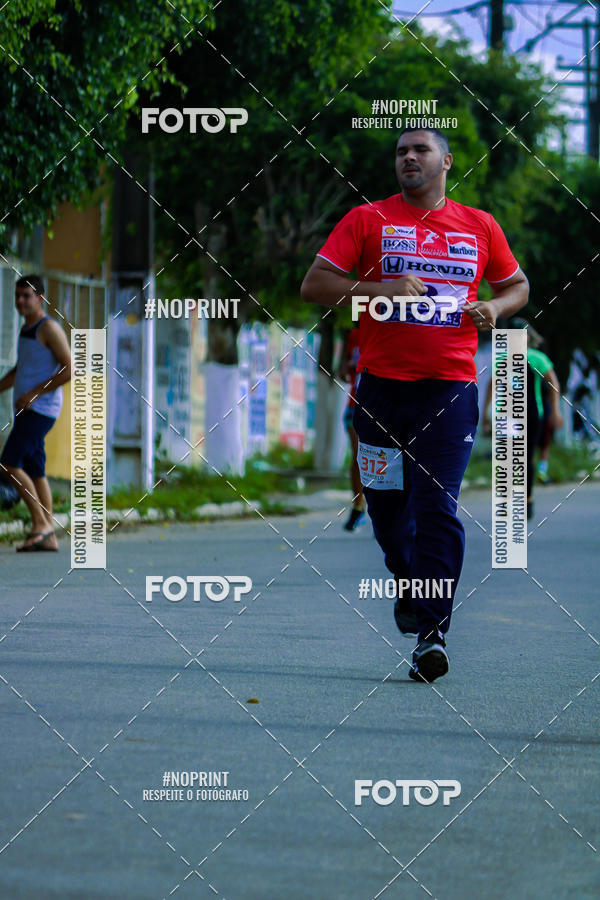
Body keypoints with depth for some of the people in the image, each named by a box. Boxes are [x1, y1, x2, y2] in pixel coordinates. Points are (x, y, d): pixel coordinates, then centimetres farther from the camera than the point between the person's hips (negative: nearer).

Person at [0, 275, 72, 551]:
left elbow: (68, 369, -17)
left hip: (41, 409, -9)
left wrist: (34, 394, -19)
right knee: (33, 471, 6)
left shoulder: (49, 328, -10)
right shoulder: (26, 329, 18)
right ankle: (49, 537, 7)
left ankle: (40, 524, -11)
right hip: (26, 410, 9)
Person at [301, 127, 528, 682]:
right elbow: (313, 286, -1)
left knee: (437, 507, -12)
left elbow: (517, 284, 25)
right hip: (382, 385, 1)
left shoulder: (480, 226, 11)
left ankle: (432, 632, -14)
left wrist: (496, 309, 2)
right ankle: (408, 583, 40)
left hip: (451, 387, -1)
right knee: (386, 505, 10)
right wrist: (381, 290, -14)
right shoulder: (368, 220, 5)